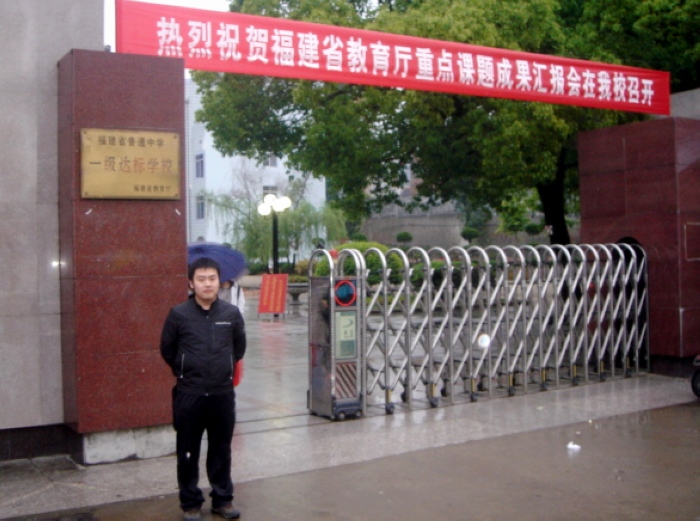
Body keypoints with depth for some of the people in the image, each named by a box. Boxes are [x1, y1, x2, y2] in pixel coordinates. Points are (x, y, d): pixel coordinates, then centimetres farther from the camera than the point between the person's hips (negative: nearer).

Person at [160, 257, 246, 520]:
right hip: (189, 395, -1)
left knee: (221, 449, 13)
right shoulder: (178, 315, -8)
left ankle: (223, 499, 28)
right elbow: (167, 350, 6)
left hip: (223, 393, 2)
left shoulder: (231, 313, -2)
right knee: (188, 452, 8)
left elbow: (239, 346, 14)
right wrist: (186, 372, 10)